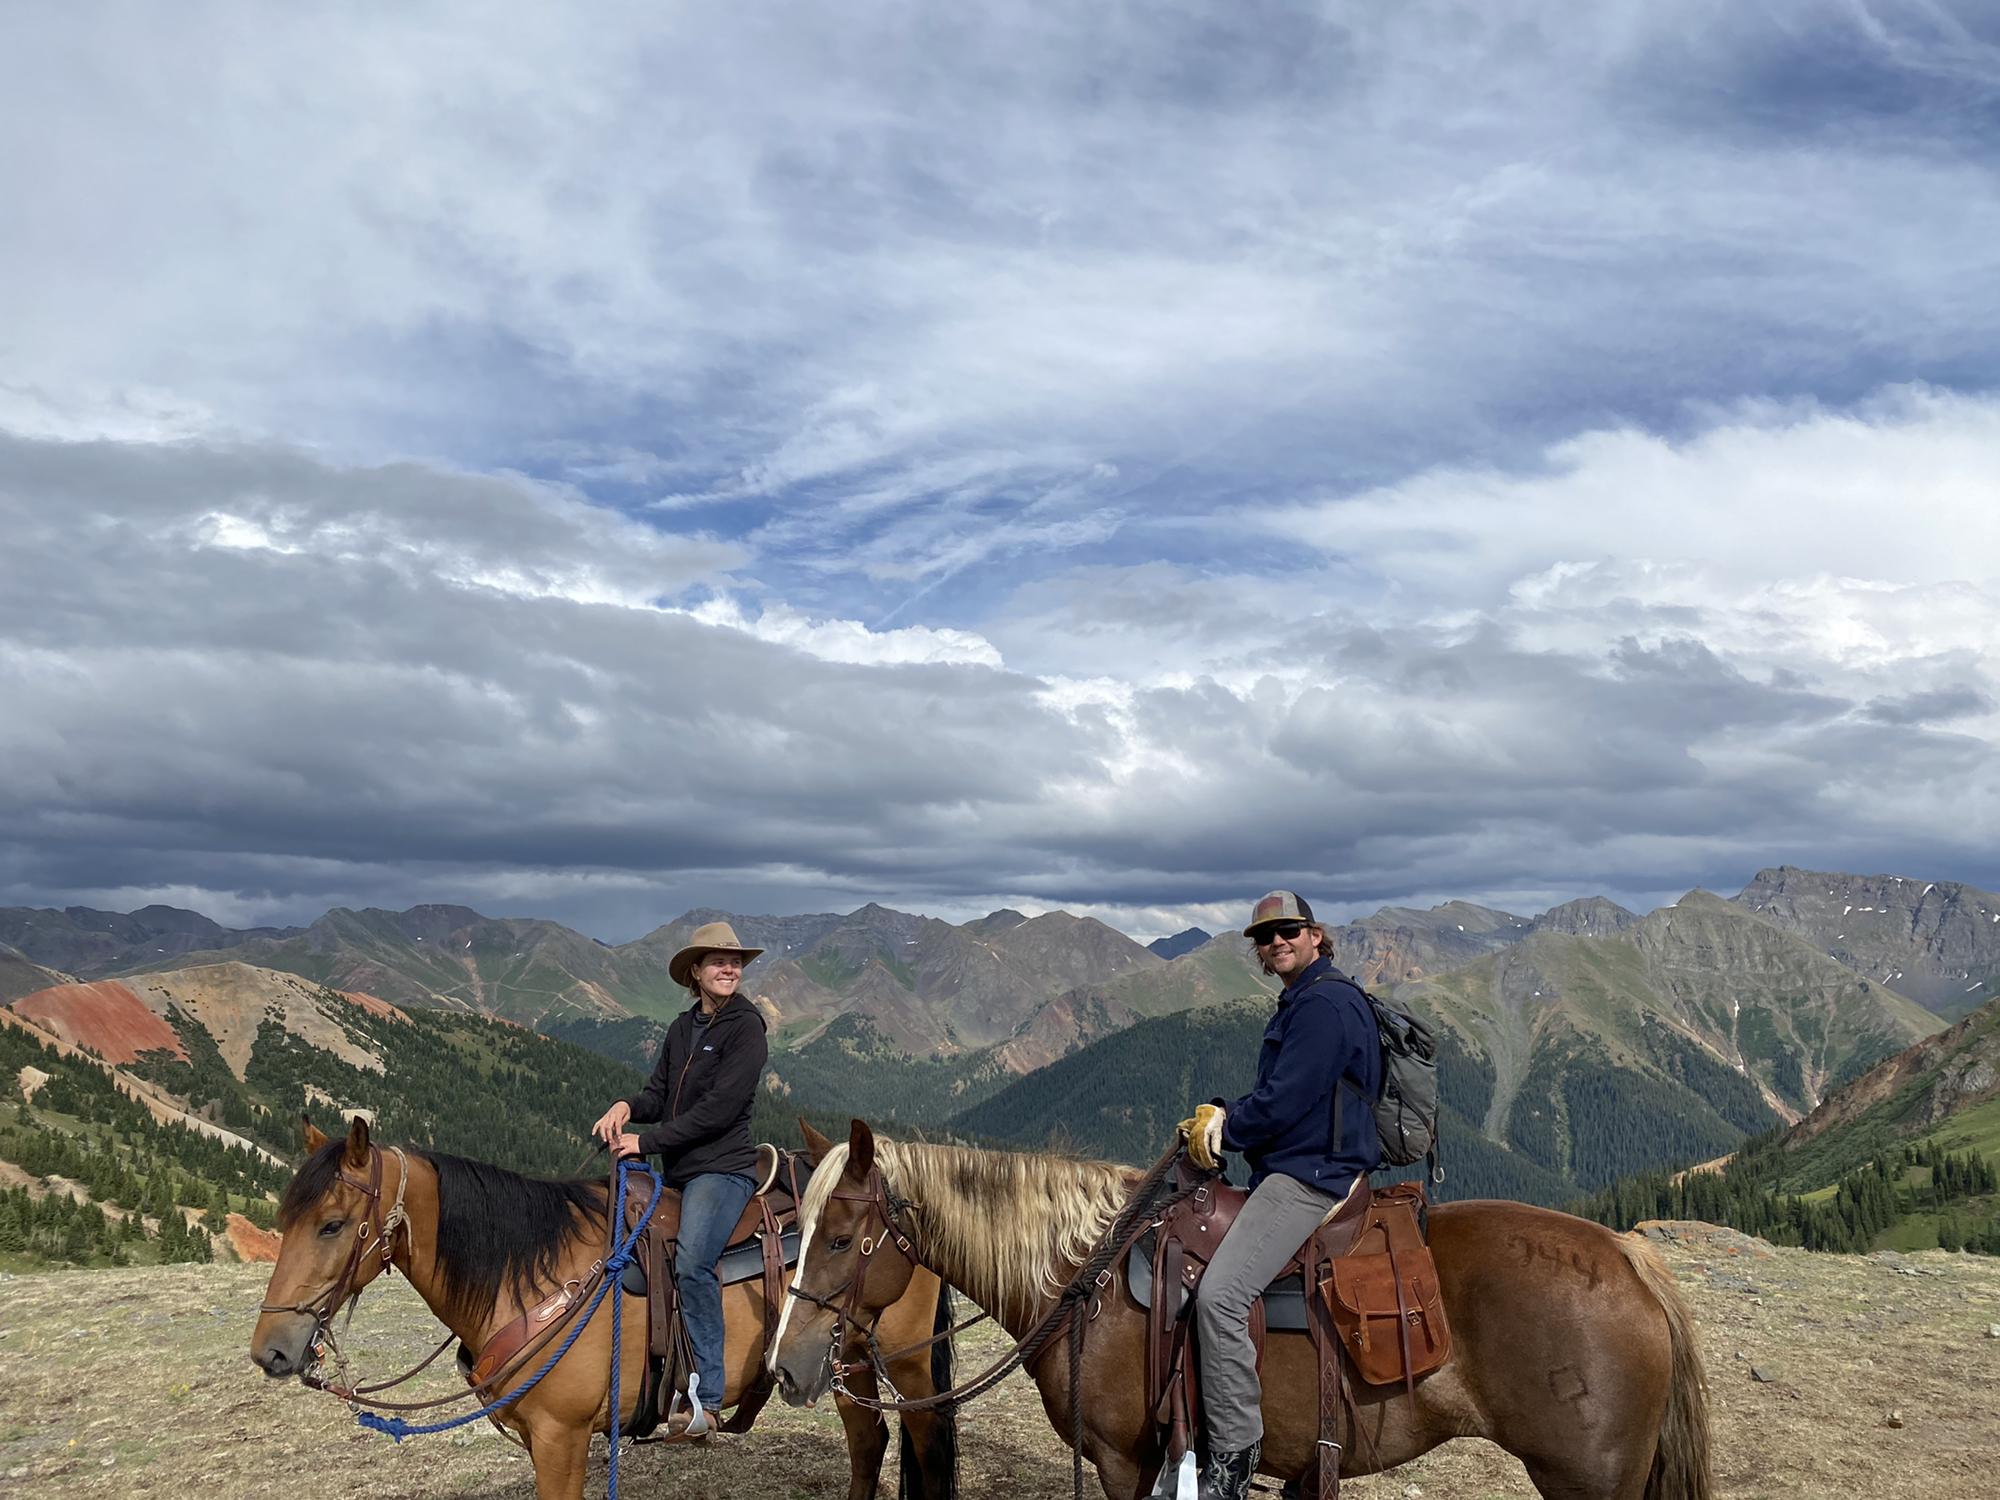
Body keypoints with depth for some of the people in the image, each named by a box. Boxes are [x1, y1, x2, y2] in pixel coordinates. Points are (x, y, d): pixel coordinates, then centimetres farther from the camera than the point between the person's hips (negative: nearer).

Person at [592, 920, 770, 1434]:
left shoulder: (746, 1027, -9)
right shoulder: (683, 1027, 13)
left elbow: (718, 1108, -17)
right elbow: (660, 1094, 15)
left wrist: (648, 1141, -15)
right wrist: (628, 1107, -8)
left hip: (723, 1167, -9)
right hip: (678, 1171, 9)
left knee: (692, 1263, -29)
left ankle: (706, 1399, -24)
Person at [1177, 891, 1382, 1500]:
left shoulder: (1324, 1003, -14)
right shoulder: (1302, 1002, 20)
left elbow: (1283, 1102, -20)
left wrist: (1223, 1130, -5)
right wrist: (1223, 1113, 6)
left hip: (1311, 1175, -12)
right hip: (1291, 1172, 12)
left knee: (1219, 1295, -24)